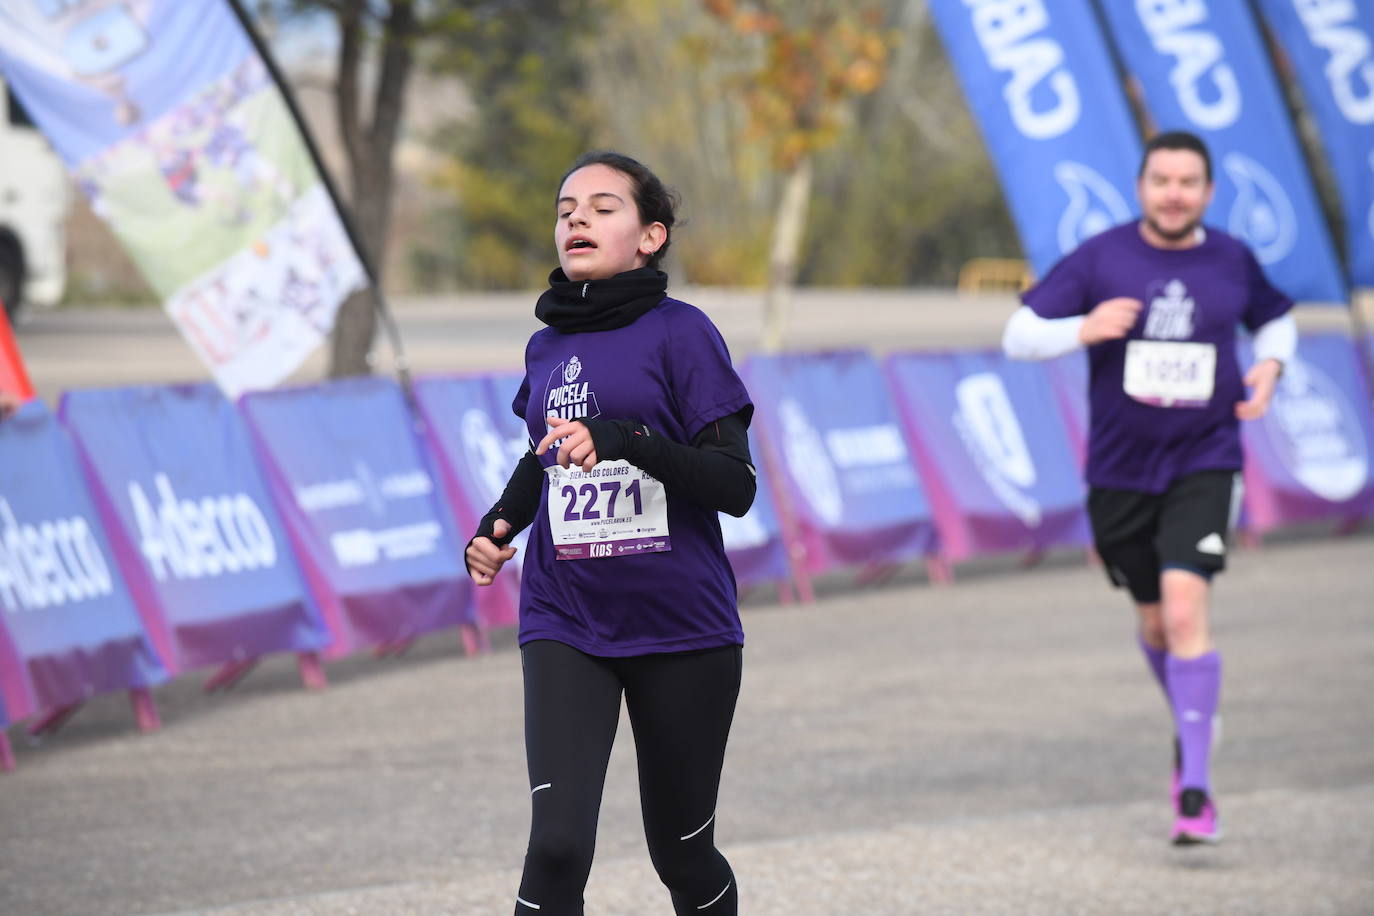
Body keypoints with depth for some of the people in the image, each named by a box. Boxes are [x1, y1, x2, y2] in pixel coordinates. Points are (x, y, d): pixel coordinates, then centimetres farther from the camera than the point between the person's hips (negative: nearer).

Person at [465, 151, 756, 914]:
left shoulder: (679, 334, -6)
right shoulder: (547, 348, 9)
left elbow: (736, 486, -13)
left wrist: (624, 438, -26)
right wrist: (495, 528, 8)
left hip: (680, 628, -3)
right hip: (565, 628, 3)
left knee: (682, 852, 11)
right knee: (556, 848, -16)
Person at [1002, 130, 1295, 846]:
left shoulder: (1232, 261, 2)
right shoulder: (1099, 259, -3)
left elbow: (1276, 319, 23)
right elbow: (1018, 336, -5)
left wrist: (1269, 366, 1)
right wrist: (1083, 330, -24)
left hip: (1204, 465, -1)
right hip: (1120, 471, 1)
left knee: (1186, 611, -18)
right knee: (1155, 624, 13)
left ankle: (1196, 790, -16)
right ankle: (1189, 728, 44)